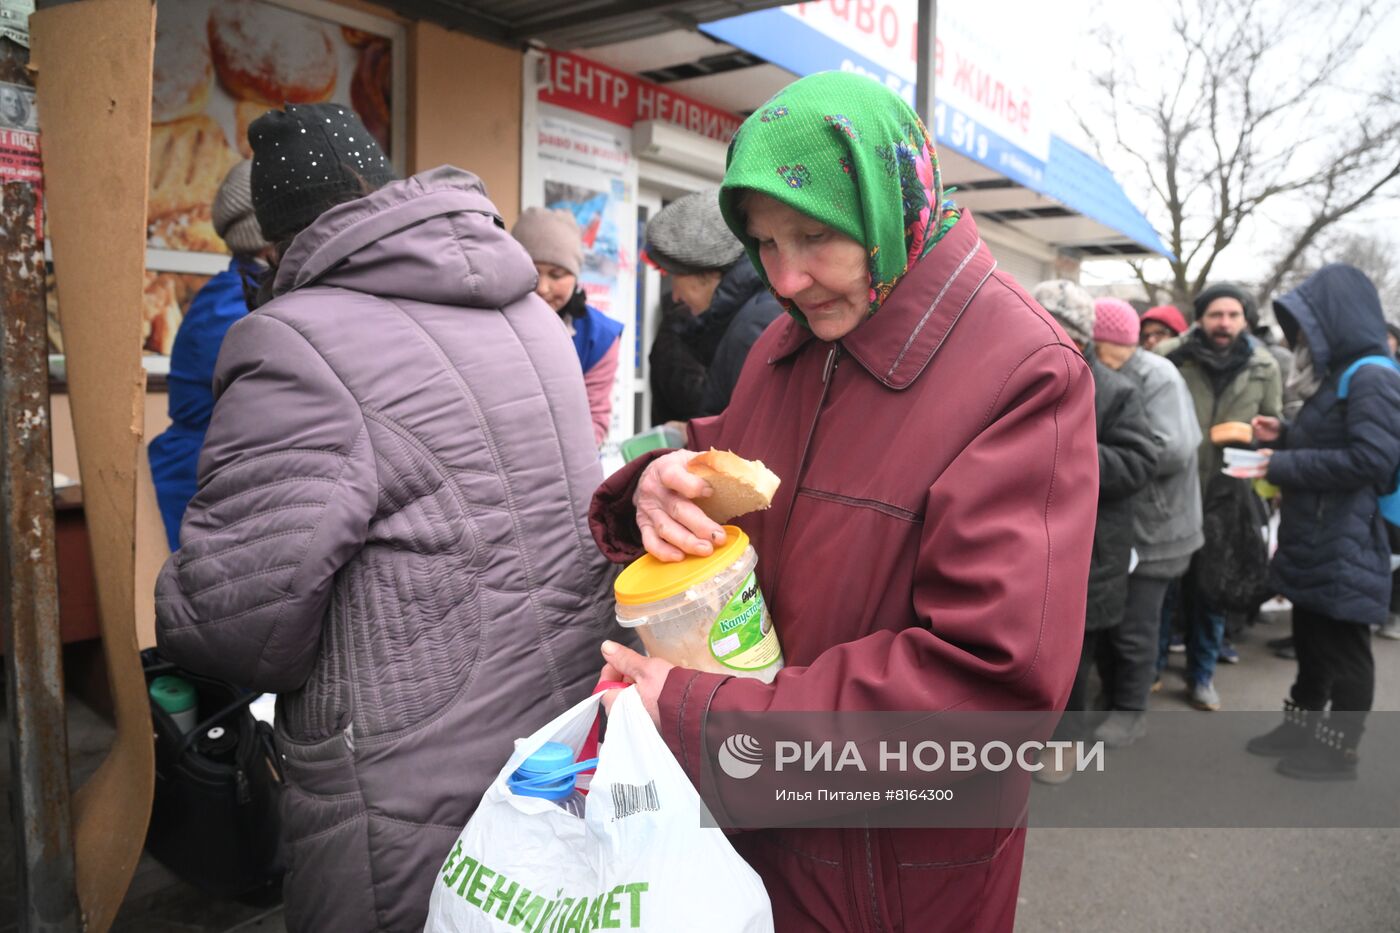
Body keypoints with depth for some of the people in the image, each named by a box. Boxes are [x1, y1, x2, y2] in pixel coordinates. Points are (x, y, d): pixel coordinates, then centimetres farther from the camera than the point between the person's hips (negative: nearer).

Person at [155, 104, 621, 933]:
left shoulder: (297, 345, -18)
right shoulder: (530, 308, 6)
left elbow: (235, 624, -20)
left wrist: (168, 603, 3)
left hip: (423, 813, -7)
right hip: (578, 740, 7)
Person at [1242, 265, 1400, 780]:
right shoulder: (1338, 375, 14)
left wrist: (1282, 464, -20)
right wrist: (1284, 436, 6)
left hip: (1344, 548, -10)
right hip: (1314, 542, 10)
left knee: (1343, 649, 3)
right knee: (1311, 640, 19)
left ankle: (1339, 751, 16)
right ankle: (1300, 727, 32)